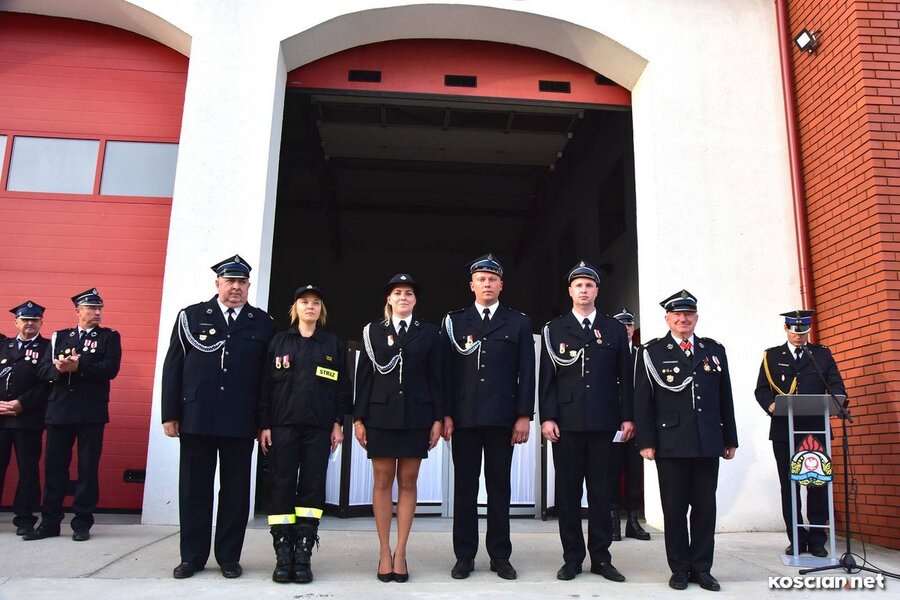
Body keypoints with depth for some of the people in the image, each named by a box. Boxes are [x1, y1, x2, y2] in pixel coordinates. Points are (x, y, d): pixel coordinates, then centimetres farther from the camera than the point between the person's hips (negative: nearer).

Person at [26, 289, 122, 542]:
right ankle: (50, 522, 16)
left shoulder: (109, 337, 5)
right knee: (54, 466, 7)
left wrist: (79, 366, -19)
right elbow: (43, 369, 5)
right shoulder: (59, 337, 14)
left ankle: (82, 522, 10)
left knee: (88, 467, 1)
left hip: (92, 413, -3)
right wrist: (59, 368, -16)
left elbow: (111, 369, -10)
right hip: (59, 410, 3)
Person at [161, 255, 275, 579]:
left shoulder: (262, 323, 6)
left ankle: (229, 556, 18)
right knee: (194, 488, 7)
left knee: (235, 489, 6)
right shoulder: (191, 316, 7)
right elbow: (172, 367, 6)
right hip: (196, 418, 1)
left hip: (240, 421, 0)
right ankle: (192, 556, 20)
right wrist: (170, 414, 0)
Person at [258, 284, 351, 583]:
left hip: (319, 427, 0)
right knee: (282, 487, -1)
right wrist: (264, 424, -1)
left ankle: (303, 555, 4)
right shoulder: (278, 341, 9)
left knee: (312, 488, -1)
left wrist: (338, 423, 0)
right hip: (283, 425, 0)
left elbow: (343, 386, 8)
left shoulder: (333, 344, 9)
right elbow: (266, 384, 5)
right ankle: (283, 555, 5)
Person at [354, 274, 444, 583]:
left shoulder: (428, 333, 7)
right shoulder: (373, 331, 7)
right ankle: (384, 552, 13)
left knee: (408, 482, 4)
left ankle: (400, 553, 11)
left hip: (416, 416, 0)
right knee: (383, 481, 3)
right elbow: (364, 375, 4)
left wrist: (438, 418, -1)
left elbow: (436, 378, 5)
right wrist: (359, 418, -1)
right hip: (381, 415, 0)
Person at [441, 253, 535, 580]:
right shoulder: (454, 321, 9)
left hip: (502, 417, 0)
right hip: (464, 416, 1)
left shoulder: (518, 322, 8)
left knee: (499, 486, 7)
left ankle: (500, 556, 16)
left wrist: (524, 416, -4)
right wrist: (445, 414, -2)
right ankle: (464, 556, 15)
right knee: (464, 486, 6)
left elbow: (526, 372, 3)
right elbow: (447, 370, 5)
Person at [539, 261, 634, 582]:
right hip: (566, 422, -1)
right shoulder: (554, 329, 7)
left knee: (601, 491, 6)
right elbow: (547, 376, 2)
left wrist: (627, 417, 3)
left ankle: (601, 557, 16)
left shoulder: (615, 329, 10)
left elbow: (625, 377, 9)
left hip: (603, 421, 1)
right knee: (567, 491, 4)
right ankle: (572, 557, 14)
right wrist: (547, 417, -6)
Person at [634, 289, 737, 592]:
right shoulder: (651, 352, 2)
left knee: (705, 507, 7)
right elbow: (643, 400, -1)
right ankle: (680, 569, 15)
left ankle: (702, 568, 18)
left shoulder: (714, 350, 12)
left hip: (708, 443, 3)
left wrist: (730, 439, 10)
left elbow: (725, 398, 12)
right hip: (671, 443, -3)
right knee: (674, 508, 4)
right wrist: (646, 441, -7)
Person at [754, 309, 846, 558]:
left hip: (815, 429, 0)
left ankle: (817, 540, 10)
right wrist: (770, 405, -17)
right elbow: (761, 390, 4)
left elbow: (836, 385, 5)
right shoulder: (772, 356, 11)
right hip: (784, 431, 0)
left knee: (818, 484, 1)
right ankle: (796, 539, 13)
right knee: (789, 485, 4)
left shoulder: (822, 355, 13)